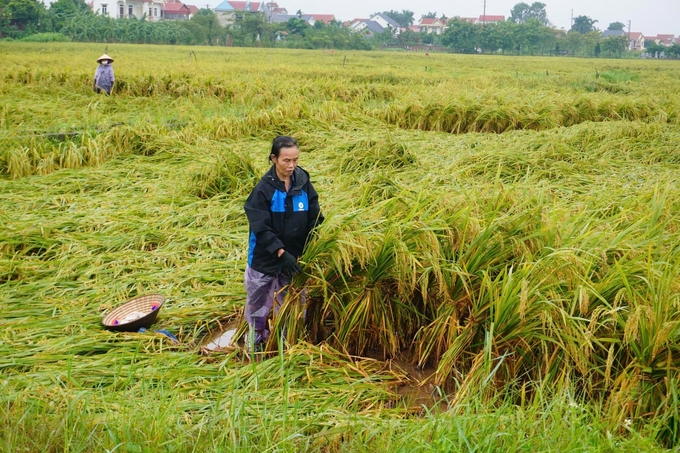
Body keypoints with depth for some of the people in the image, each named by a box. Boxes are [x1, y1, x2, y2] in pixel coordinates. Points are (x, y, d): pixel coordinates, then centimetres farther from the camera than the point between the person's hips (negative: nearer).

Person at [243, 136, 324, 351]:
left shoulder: (303, 182, -7)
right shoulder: (264, 189, -17)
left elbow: (314, 218, -2)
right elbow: (261, 229, -19)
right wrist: (281, 253, -27)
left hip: (294, 257, 3)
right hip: (265, 258, -2)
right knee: (258, 301, 16)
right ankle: (256, 339, 38)